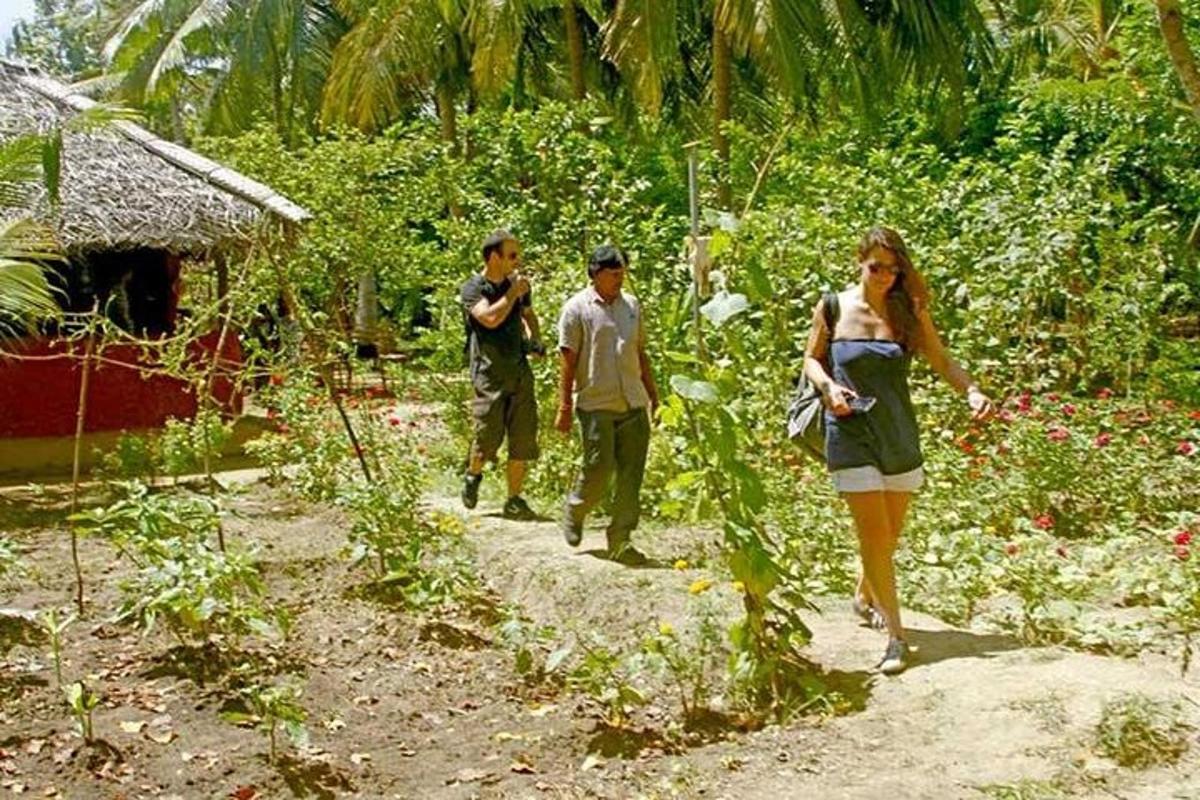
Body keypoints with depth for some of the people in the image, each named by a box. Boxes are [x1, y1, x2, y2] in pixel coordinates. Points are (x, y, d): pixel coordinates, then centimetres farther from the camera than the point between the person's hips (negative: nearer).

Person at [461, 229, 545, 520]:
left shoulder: (518, 285, 12)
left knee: (523, 441, 2)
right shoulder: (473, 288, -5)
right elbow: (490, 318, -22)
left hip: (520, 374, 5)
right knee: (488, 437, -4)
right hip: (489, 375, -5)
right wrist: (513, 293, -13)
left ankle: (514, 501, 12)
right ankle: (473, 475, 28)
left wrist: (535, 338, 12)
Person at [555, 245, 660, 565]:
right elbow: (568, 361, -5)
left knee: (631, 475, 2)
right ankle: (574, 513, 26)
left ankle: (620, 540, 10)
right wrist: (564, 408, -8)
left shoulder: (632, 305, 13)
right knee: (598, 468, -3)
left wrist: (652, 392, 19)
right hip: (596, 404, -5)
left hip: (633, 404, 5)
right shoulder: (577, 308, -3)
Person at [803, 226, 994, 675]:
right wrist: (828, 387, -10)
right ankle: (896, 636, -4)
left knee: (890, 533, 13)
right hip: (851, 433, -3)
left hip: (899, 434, 3)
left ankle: (865, 597, 42)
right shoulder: (833, 309, -2)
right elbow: (811, 359, 10)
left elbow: (940, 361, 1)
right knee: (874, 534, -9)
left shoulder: (909, 312, 2)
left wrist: (971, 390, -17)